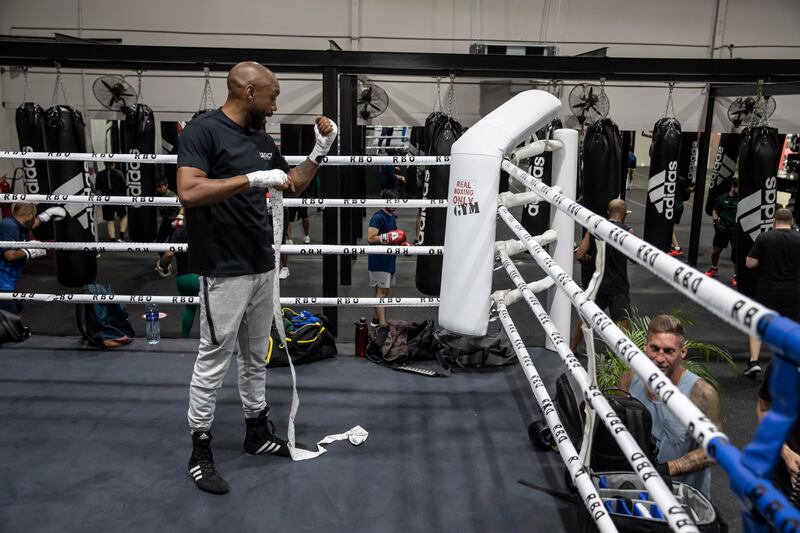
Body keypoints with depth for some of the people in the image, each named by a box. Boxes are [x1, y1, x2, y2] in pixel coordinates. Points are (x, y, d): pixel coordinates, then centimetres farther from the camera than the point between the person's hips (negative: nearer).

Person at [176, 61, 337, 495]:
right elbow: (189, 192, -26)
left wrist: (320, 151, 8)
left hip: (262, 265, 8)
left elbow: (293, 186, 21)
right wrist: (252, 178, -27)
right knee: (213, 362, 2)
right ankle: (200, 451, 16)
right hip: (224, 271, -8)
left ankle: (257, 431, 32)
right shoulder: (203, 130, -12)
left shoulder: (262, 139, 10)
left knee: (256, 358, 17)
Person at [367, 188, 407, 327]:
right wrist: (388, 237, -27)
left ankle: (376, 319, 25)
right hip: (379, 261, -9)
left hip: (389, 259, 9)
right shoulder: (378, 217, -16)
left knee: (383, 290, 14)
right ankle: (382, 324, -7)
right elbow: (370, 238, -24)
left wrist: (401, 243, 11)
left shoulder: (392, 216, 13)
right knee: (382, 290, -8)